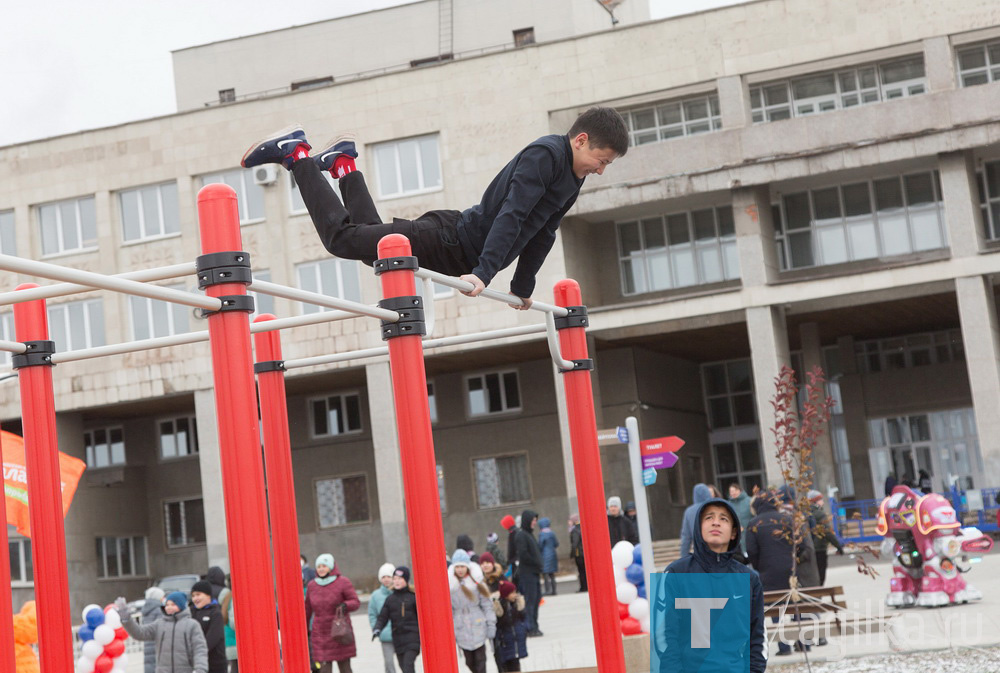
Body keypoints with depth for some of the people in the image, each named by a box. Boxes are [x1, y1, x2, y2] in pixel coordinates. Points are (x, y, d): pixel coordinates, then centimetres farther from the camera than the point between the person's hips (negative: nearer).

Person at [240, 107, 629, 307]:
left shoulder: (572, 179, 8)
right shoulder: (545, 154, -21)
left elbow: (542, 234, 19)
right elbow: (511, 216, -31)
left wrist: (523, 288, 22)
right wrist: (484, 274, -37)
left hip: (462, 258, 9)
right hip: (448, 244, -9)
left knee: (372, 235, 26)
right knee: (341, 237, -7)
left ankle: (344, 164, 38)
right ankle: (297, 154, 6)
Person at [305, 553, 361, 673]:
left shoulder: (342, 582, -4)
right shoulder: (312, 585, 7)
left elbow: (356, 602, -5)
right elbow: (308, 609, 18)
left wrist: (345, 606, -26)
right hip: (320, 635, 2)